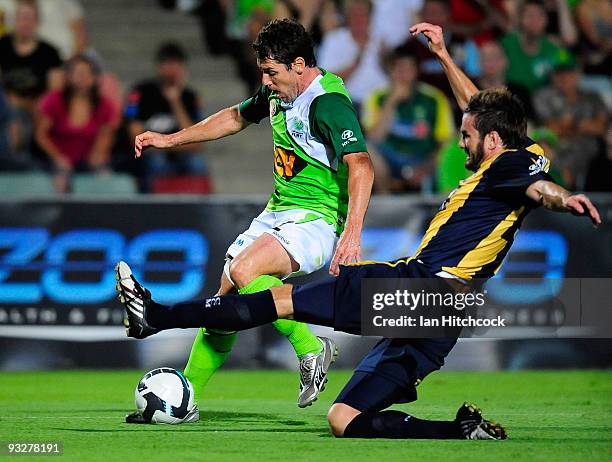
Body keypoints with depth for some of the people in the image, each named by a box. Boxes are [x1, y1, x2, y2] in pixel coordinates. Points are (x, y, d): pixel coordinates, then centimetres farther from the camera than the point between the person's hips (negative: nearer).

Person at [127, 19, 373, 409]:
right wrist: (171, 140, 27)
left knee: (244, 271, -30)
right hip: (277, 213, 9)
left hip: (317, 220, -9)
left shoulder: (328, 102, -19)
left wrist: (352, 232, -39)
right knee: (226, 300, 5)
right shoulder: (278, 93, 9)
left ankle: (312, 349, -15)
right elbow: (237, 117, 28)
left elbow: (361, 165, -29)